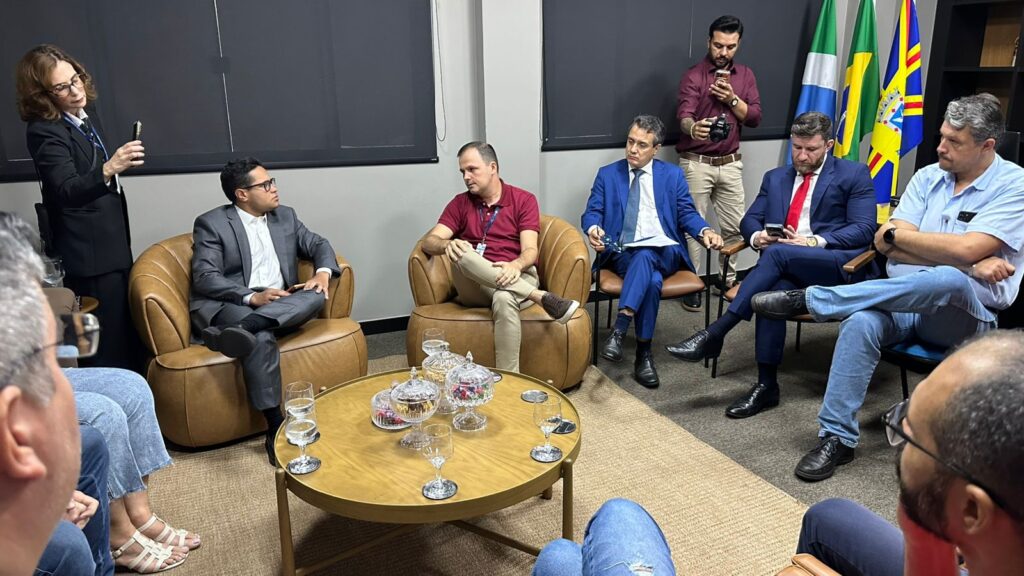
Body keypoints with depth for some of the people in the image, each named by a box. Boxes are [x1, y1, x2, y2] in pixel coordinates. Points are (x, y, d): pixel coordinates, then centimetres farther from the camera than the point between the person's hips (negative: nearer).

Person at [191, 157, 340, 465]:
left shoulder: (286, 216, 16)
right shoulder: (211, 223, 0)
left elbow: (318, 244, 13)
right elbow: (205, 278, -10)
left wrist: (323, 271, -12)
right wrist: (252, 297, -25)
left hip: (281, 305, 5)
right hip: (229, 306, -4)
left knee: (316, 296, -27)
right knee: (261, 339, -36)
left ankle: (242, 329, -44)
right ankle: (276, 428, -29)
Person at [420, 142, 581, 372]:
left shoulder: (524, 200, 4)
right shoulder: (460, 203, 11)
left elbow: (530, 250, -7)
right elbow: (429, 241, -1)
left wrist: (515, 266, -31)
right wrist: (447, 245, -26)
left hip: (516, 279, -2)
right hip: (474, 286, 2)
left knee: (504, 299, -39)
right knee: (461, 253, -32)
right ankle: (542, 297, -34)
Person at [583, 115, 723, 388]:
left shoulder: (673, 175, 15)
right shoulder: (607, 174, 15)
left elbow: (687, 213, 9)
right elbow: (592, 212, 6)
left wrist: (705, 231, -13)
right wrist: (593, 228, -19)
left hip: (663, 252, 0)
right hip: (622, 253, 0)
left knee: (644, 257, -37)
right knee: (652, 280, -34)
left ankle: (618, 331, -40)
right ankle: (644, 354, -29)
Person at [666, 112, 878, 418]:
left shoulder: (854, 174, 9)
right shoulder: (776, 177, 22)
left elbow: (864, 229, -1)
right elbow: (750, 219, 17)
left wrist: (814, 241, -16)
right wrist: (757, 236, -8)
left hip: (839, 265, -3)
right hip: (788, 268, 3)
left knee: (778, 252, -34)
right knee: (773, 287, -34)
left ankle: (714, 334, -34)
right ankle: (766, 385, -28)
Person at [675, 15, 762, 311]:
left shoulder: (745, 75, 9)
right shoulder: (693, 75, -7)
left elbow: (755, 117, 3)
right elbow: (684, 116, -21)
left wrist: (732, 99, -13)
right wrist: (693, 128, -44)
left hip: (731, 163, 5)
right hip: (696, 163, -4)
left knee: (735, 226, 10)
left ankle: (728, 280, 26)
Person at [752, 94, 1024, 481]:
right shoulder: (927, 177, 10)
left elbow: (966, 249, -20)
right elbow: (884, 243, -3)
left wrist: (898, 234, -5)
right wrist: (970, 263, -13)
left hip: (964, 318, -4)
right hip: (903, 303, 4)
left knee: (951, 281, -39)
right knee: (861, 323, -30)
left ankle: (809, 300, -29)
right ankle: (836, 438, -21)